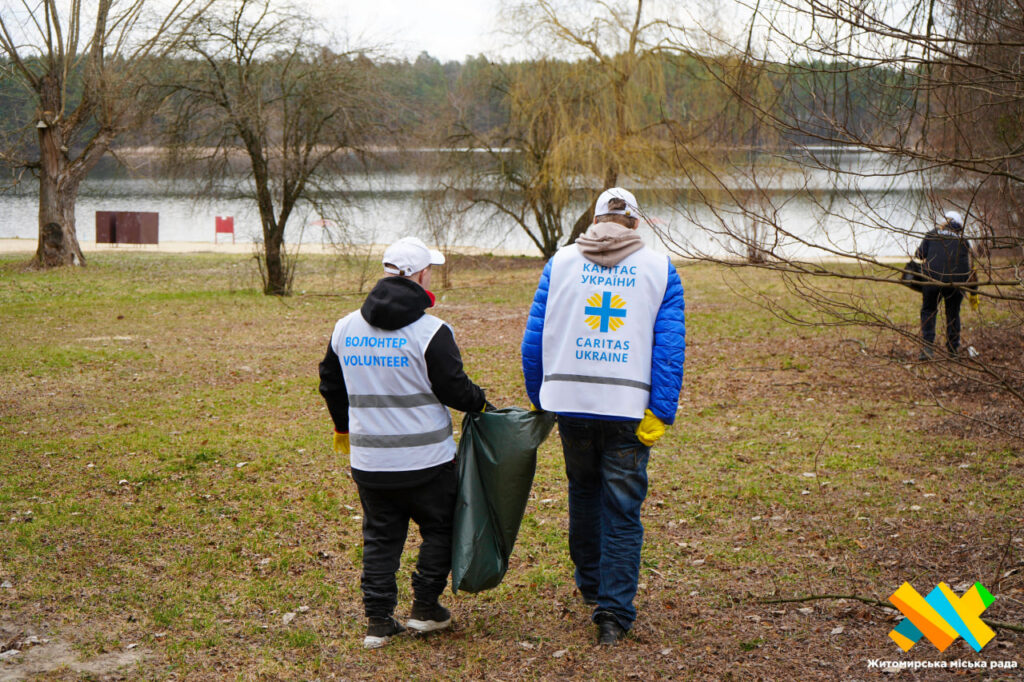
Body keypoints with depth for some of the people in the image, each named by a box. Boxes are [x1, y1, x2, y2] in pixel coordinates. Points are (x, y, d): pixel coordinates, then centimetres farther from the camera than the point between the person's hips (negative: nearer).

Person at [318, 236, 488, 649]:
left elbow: (330, 384, 18)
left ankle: (378, 622, 12)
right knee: (439, 530, 15)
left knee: (380, 537, 13)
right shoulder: (431, 332, -13)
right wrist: (480, 402, 11)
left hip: (368, 462, 5)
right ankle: (425, 609, 18)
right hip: (426, 460, -5)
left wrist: (343, 427, 34)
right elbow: (454, 389, -11)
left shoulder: (345, 328, 6)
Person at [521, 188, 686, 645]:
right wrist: (659, 415, -5)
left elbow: (534, 337, 6)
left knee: (583, 491, 23)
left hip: (571, 400, 2)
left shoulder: (561, 262, 8)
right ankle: (614, 612, -2)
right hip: (629, 407, -2)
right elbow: (671, 348, -3)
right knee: (623, 512, 3)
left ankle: (590, 584, 37)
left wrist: (538, 400, 14)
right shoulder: (660, 269, 5)